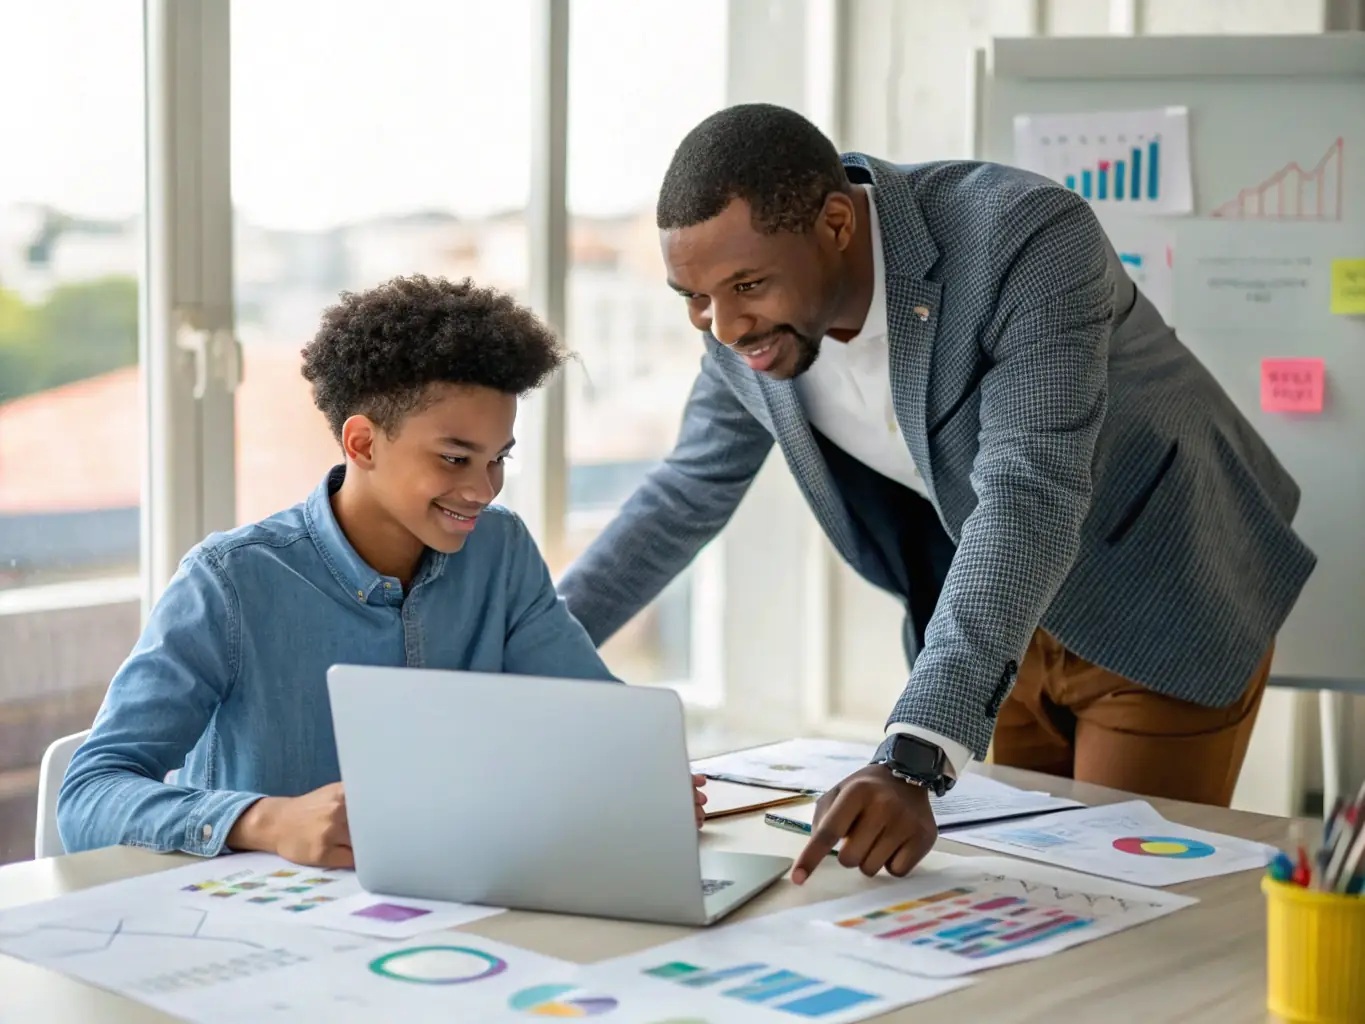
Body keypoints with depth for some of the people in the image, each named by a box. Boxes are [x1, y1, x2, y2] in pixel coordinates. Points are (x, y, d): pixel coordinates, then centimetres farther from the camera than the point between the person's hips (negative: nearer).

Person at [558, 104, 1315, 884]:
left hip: (1161, 616, -5)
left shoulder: (1027, 238, -31)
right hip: (1000, 628, 6)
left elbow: (1029, 501, -41)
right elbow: (686, 496, 3)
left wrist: (915, 758, -51)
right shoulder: (749, 316, -12)